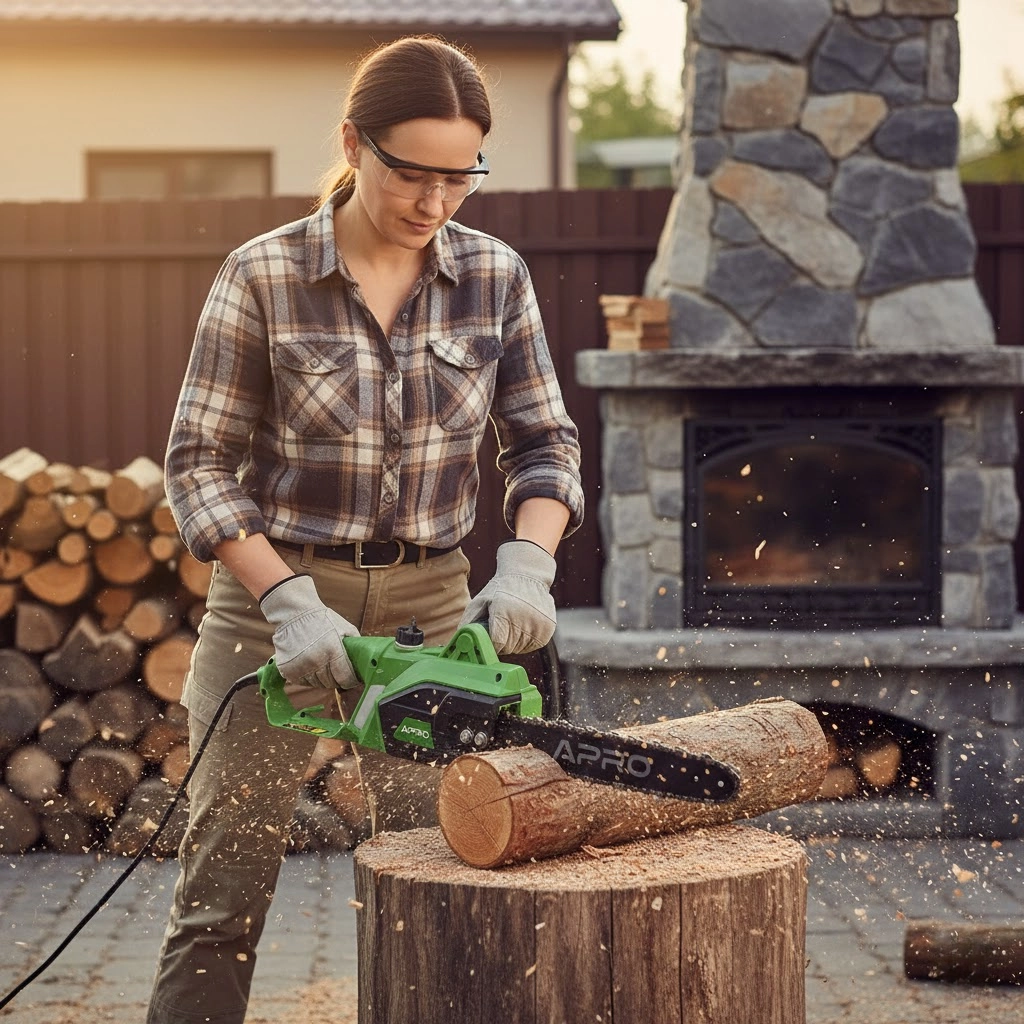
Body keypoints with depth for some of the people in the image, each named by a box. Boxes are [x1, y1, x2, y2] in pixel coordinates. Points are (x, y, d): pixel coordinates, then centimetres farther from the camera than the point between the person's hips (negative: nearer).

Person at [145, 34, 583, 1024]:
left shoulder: (495, 279, 0)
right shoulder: (262, 276, -9)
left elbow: (543, 442, 2)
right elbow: (201, 463, -8)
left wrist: (525, 566, -17)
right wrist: (291, 604, -20)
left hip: (430, 604, 3)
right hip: (275, 595, -3)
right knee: (222, 894, 0)